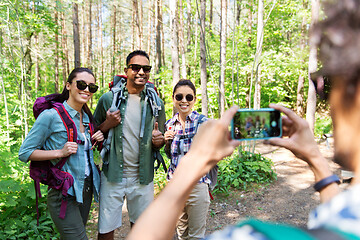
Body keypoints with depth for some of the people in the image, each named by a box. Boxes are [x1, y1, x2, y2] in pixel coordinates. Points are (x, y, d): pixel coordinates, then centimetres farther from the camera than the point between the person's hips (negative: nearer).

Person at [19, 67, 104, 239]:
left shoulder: (87, 117, 9)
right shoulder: (51, 116, -13)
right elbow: (25, 153, -9)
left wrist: (98, 140, 2)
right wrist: (60, 152, -20)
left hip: (86, 190, 7)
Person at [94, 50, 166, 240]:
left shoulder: (156, 103, 3)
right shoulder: (108, 99, -2)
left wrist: (159, 140, -10)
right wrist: (107, 125, -14)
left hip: (143, 177, 2)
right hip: (112, 175, -1)